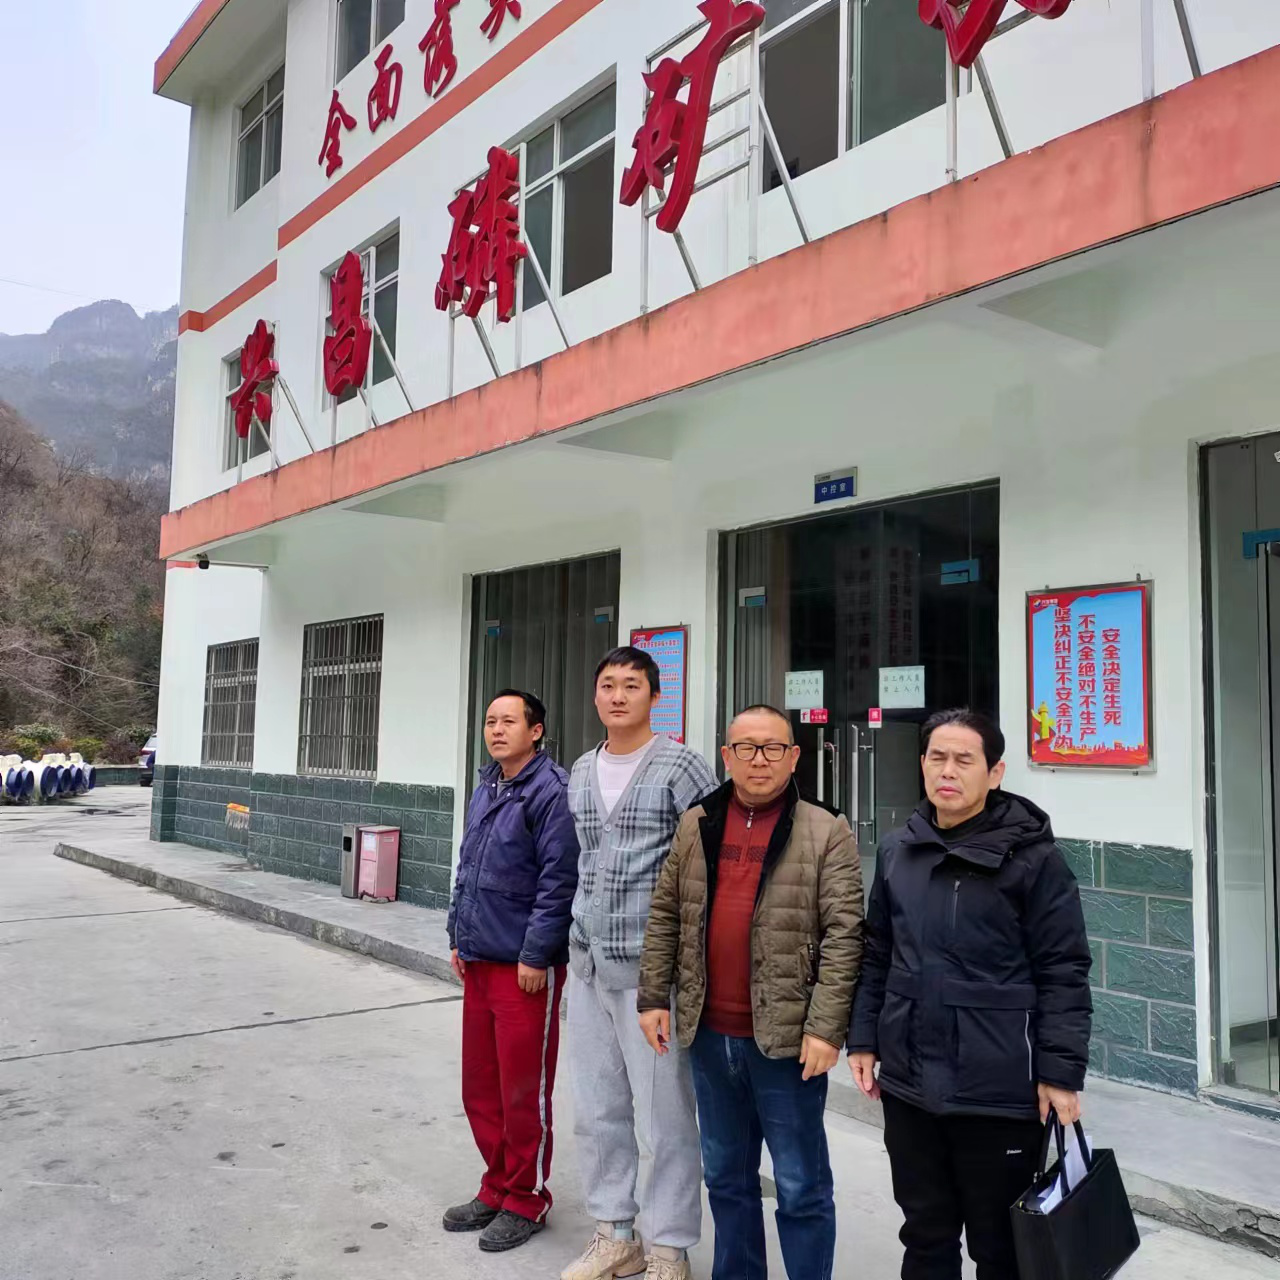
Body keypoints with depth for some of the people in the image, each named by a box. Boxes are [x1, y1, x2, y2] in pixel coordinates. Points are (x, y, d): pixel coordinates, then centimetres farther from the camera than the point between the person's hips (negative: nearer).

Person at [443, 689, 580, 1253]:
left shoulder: (551, 792, -15)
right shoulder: (485, 789, 12)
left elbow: (558, 882, -18)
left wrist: (535, 955, -18)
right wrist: (459, 937, 15)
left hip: (525, 967, -8)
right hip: (479, 962, 8)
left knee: (523, 1091, 5)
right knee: (480, 1086, 16)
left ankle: (526, 1201, 21)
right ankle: (497, 1188, 32)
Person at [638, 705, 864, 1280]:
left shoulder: (827, 834, -7)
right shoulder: (695, 825, 6)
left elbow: (843, 936, -11)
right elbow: (664, 917, 10)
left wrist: (825, 1027, -16)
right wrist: (653, 997, 6)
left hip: (786, 1038, -4)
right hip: (708, 1034, 5)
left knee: (801, 1185, 7)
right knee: (726, 1176, 19)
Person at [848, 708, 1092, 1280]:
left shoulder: (1032, 857, -9)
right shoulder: (897, 851, 6)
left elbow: (1063, 972, -9)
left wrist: (1061, 1073, -11)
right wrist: (864, 1038, 10)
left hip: (999, 1090, -4)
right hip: (908, 1083, 5)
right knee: (925, 1233, 19)